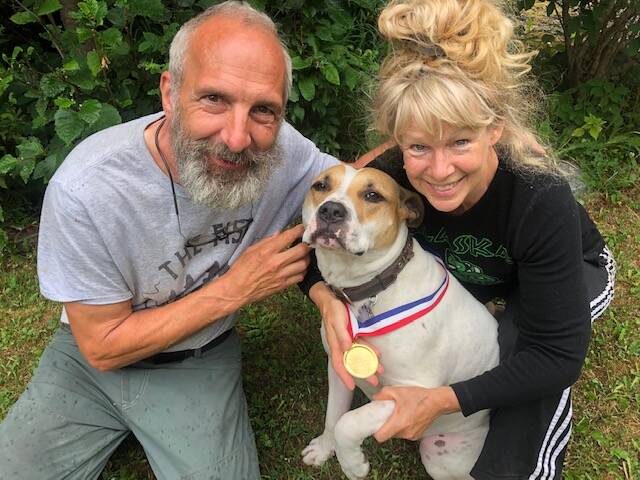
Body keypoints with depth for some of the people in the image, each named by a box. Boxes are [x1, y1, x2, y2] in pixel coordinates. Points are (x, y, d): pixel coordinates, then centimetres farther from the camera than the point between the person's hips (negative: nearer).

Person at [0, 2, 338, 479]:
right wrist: (234, 290, -24)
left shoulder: (282, 150, -22)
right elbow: (102, 346, -20)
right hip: (94, 358, -1)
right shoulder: (85, 189, -29)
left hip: (202, 363, 2)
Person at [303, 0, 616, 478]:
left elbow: (559, 355, -36)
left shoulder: (542, 200, -40)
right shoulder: (391, 176, -31)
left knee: (526, 342, -34)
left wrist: (441, 400, -41)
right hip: (467, 268, 3)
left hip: (574, 270, -2)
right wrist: (327, 298, -36)